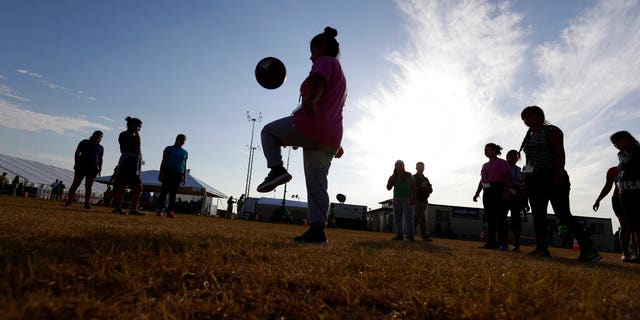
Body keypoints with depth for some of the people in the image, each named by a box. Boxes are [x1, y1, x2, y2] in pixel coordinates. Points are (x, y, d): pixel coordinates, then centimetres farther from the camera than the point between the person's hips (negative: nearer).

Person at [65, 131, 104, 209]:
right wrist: (76, 163, -10)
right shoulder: (85, 142, 9)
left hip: (93, 168, 3)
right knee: (75, 184, -4)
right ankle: (69, 201, -1)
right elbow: (77, 153, 3)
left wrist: (100, 169, 6)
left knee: (88, 186, -1)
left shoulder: (101, 148, 19)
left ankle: (87, 203, -3)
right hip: (82, 166, -2)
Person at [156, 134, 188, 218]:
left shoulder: (185, 152, 18)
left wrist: (184, 177, 11)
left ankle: (170, 211, -4)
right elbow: (163, 161, 4)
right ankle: (160, 210, -6)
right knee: (164, 191, -7)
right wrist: (161, 173, -4)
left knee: (173, 193, -1)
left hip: (179, 174, 3)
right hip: (168, 171, -3)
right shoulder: (169, 149, 8)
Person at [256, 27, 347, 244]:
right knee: (317, 183, 5)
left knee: (269, 131, 13)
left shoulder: (325, 62, 3)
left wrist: (310, 100, -43)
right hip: (331, 136, 9)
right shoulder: (340, 75, 31)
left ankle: (276, 169, -8)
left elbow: (318, 83, -23)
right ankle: (317, 230, 0)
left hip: (309, 127, -9)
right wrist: (336, 143, 37)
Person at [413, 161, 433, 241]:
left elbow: (431, 190, 7)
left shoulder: (425, 179, 17)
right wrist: (420, 186, -25)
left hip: (424, 201, 6)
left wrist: (425, 188, -15)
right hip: (417, 201, -6)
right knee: (422, 219, -15)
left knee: (416, 220, 8)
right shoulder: (413, 178, -1)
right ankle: (425, 236, -18)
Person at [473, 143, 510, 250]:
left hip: (498, 191, -7)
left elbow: (507, 179, -7)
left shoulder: (501, 162, 1)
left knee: (500, 218, -9)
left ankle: (504, 243, -7)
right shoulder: (485, 165, 22)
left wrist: (506, 193, -17)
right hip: (487, 192, 7)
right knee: (490, 218, 4)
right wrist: (477, 193, 13)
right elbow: (481, 181, 21)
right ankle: (490, 242, 5)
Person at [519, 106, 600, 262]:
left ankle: (588, 249, -9)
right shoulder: (528, 137, 21)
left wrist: (559, 174, -23)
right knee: (538, 215, 2)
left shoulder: (551, 130, -1)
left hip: (552, 177, -8)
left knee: (563, 214, -14)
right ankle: (542, 248, 3)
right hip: (534, 179, 8)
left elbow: (559, 152, -12)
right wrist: (525, 181, 14)